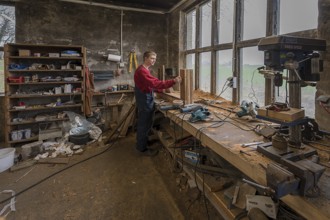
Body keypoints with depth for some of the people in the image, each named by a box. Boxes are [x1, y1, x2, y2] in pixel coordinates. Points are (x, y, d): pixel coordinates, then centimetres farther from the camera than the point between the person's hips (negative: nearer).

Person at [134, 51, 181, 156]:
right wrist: (173, 81, -35)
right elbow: (155, 83, -32)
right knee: (144, 124, -1)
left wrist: (161, 90, 14)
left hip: (146, 99, 11)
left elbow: (150, 85, 21)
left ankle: (143, 142, 36)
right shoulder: (142, 71, -21)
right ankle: (143, 148, 11)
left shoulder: (144, 69, 16)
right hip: (144, 100, -11)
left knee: (146, 123, 20)